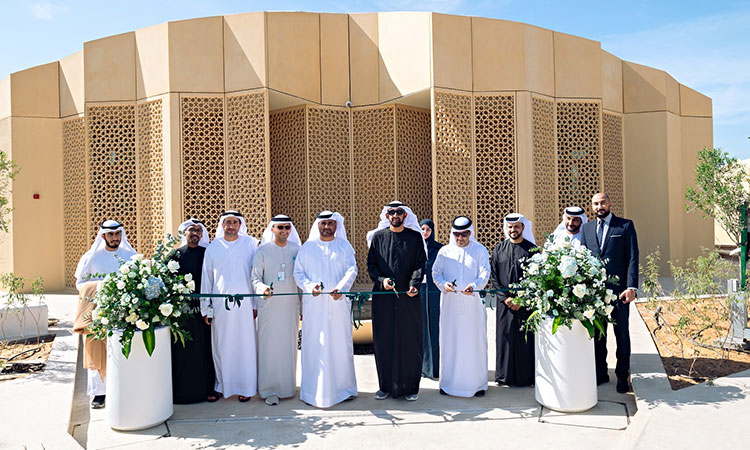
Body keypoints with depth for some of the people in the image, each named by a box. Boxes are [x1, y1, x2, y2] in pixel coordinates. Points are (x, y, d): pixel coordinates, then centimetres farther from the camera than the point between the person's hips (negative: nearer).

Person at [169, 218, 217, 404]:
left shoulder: (207, 254, 6)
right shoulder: (176, 254, 7)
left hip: (202, 307, 0)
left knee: (204, 348, 2)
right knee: (182, 349, 3)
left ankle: (207, 388, 11)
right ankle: (182, 390, 12)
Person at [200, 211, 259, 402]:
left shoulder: (251, 244, 2)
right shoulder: (213, 248, 7)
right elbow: (206, 279, 10)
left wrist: (256, 304, -3)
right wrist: (206, 308, 7)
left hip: (244, 302, -1)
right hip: (220, 304, 2)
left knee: (245, 345, 2)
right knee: (221, 346, 7)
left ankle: (245, 387, 13)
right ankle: (221, 385, 21)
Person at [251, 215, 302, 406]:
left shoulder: (297, 250, 8)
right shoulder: (263, 251, 2)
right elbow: (255, 277, 0)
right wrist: (263, 288, -20)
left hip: (291, 304, 2)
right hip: (269, 304, -2)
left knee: (289, 344, 7)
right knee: (269, 345, -3)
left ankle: (287, 386, 20)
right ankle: (270, 390, 6)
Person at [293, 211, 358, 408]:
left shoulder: (344, 246, 9)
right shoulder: (307, 248, 11)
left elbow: (351, 270, -3)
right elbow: (298, 272, 7)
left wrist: (341, 288, -21)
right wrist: (310, 286, -13)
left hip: (339, 303, 0)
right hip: (314, 303, 0)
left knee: (341, 344, 2)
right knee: (314, 345, 0)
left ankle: (344, 387, 14)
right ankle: (313, 391, 8)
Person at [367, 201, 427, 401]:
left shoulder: (415, 237, 6)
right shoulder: (378, 236, 9)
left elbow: (420, 264, 0)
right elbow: (371, 264, 7)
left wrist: (414, 285, -17)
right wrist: (381, 279, -12)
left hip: (408, 297, -1)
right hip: (383, 297, 1)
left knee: (410, 341, 3)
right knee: (383, 341, 5)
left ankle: (410, 387, 15)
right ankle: (386, 386, 18)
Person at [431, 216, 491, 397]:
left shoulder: (480, 251, 4)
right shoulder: (444, 251, 10)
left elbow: (484, 273, -5)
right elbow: (436, 272, 9)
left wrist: (474, 285, -25)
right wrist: (443, 284, -12)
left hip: (473, 303, -1)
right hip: (450, 303, 2)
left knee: (475, 341, 1)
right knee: (449, 340, 4)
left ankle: (477, 383, 13)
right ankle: (448, 382, 15)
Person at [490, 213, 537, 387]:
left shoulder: (531, 249, 1)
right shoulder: (498, 250, 7)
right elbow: (494, 277, 5)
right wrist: (505, 298, -6)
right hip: (505, 303, 2)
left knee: (526, 338, 1)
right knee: (505, 337, 5)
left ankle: (528, 376, 12)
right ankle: (505, 375, 16)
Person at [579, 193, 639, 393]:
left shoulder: (626, 225, 0)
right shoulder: (586, 229, 10)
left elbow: (633, 258, -5)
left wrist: (631, 287, -13)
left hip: (619, 289, -3)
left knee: (622, 335, 7)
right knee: (597, 334, 11)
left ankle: (622, 376, 21)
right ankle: (600, 373, 25)